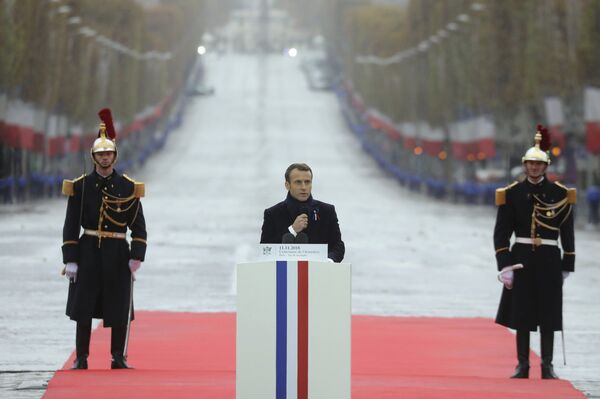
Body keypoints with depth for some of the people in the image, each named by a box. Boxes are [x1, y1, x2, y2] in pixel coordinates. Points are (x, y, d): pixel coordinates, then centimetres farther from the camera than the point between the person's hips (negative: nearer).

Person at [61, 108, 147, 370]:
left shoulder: (128, 187, 4)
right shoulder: (81, 186, 2)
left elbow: (139, 226, 5)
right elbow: (71, 225, 2)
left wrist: (136, 256, -7)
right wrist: (70, 260, -5)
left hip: (118, 254, 0)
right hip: (88, 253, 0)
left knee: (120, 309, 2)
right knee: (83, 307, 0)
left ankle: (119, 358, 11)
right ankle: (81, 358, 7)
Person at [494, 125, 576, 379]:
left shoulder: (560, 194, 1)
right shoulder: (512, 194, 0)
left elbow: (567, 233, 6)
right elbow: (501, 233, 0)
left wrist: (567, 267, 4)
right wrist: (505, 266, -8)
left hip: (549, 260, 0)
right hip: (521, 258, 0)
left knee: (548, 315, 2)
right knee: (521, 314, 2)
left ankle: (547, 366, 9)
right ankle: (522, 366, 9)